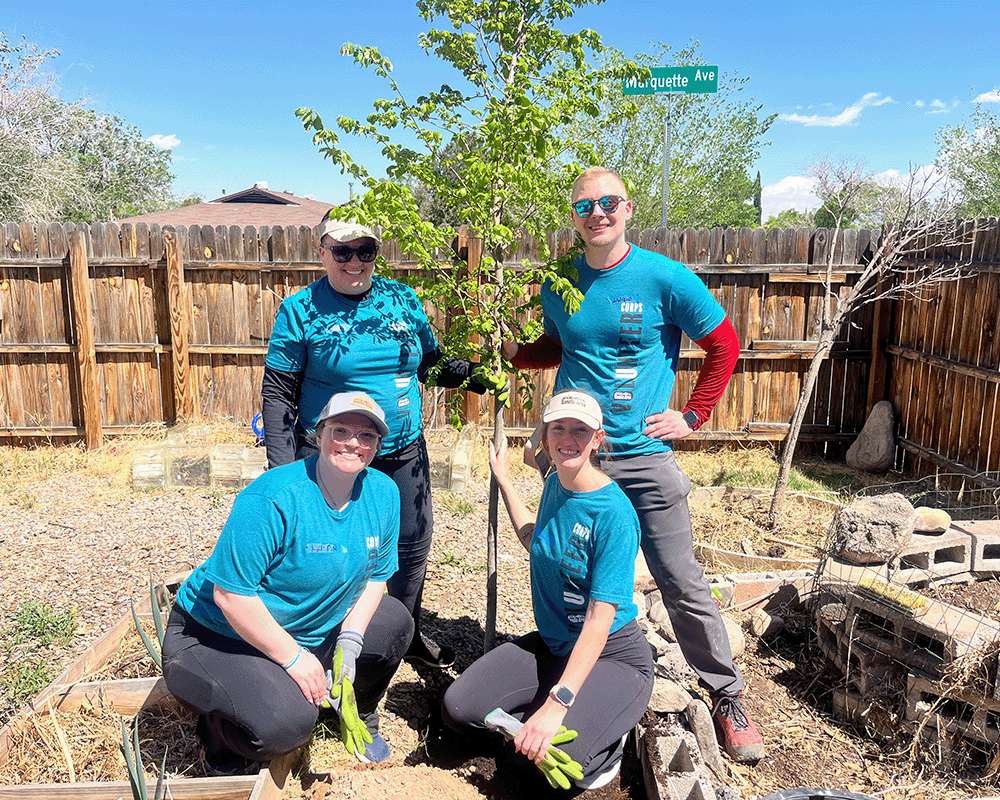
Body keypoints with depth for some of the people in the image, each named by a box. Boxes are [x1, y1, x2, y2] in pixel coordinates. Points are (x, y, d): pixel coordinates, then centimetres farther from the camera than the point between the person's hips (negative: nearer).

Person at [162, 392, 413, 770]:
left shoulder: (383, 494, -7)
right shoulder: (273, 499, -29)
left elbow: (377, 574, 3)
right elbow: (229, 593, -29)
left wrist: (350, 640, -10)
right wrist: (293, 658, -24)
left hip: (312, 631, 7)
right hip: (216, 637, -7)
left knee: (395, 622, 3)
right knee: (289, 721, -30)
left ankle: (357, 718, 27)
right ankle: (219, 732, 6)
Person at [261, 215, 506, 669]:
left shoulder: (403, 299, 4)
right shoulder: (300, 310, -7)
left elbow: (430, 364, 13)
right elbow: (277, 394, -6)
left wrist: (474, 376, -7)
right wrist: (283, 470, -12)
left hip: (403, 454, 4)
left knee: (413, 544, 14)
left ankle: (408, 635, 39)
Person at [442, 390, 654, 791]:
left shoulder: (614, 514, -22)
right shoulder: (555, 484, 1)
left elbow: (600, 618, -26)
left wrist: (557, 703, -32)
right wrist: (504, 481, 23)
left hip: (611, 653, -7)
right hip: (553, 644, 7)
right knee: (458, 709, -8)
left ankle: (606, 739, 6)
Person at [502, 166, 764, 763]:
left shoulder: (664, 278, -7)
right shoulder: (558, 285, 6)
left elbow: (724, 346, 1)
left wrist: (692, 417, -2)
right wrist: (508, 350, 4)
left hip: (645, 456, -3)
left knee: (683, 584, 1)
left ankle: (727, 697, 22)